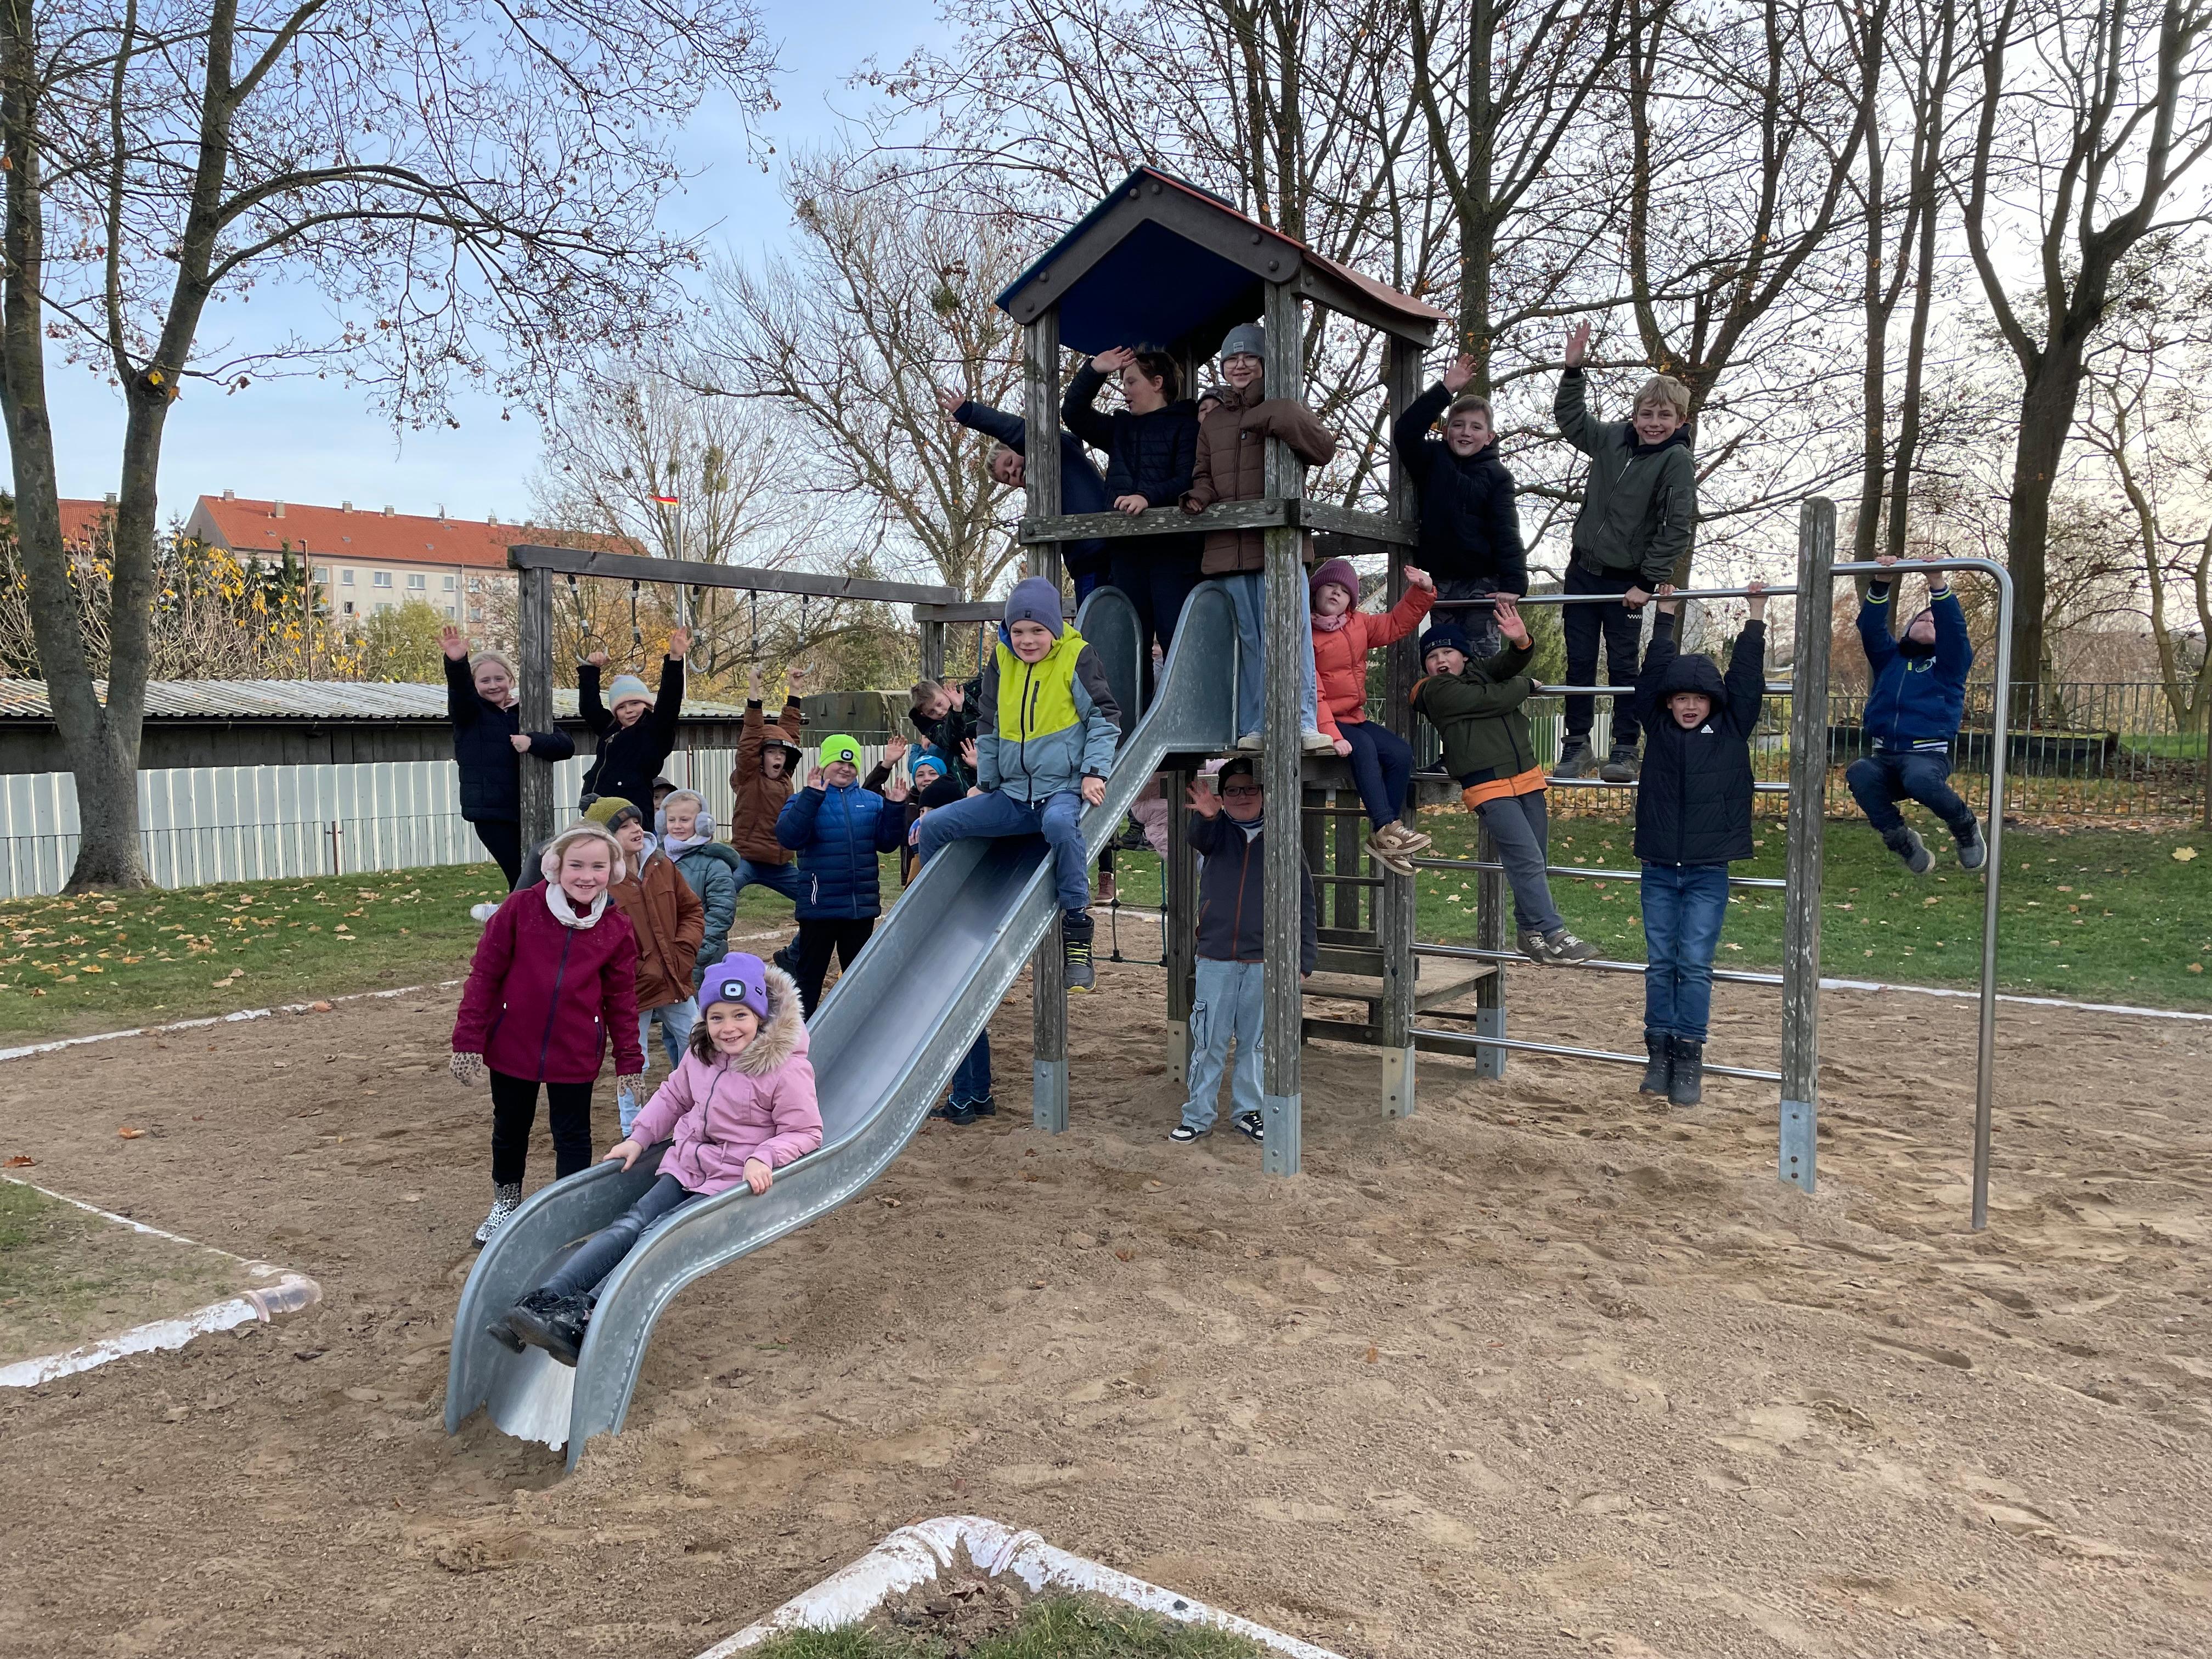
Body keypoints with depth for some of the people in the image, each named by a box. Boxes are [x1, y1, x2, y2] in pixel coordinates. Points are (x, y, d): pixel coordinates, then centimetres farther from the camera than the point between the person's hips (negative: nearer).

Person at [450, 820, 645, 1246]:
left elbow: (621, 999, 2)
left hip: (575, 1055, 0)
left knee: (573, 1136, 10)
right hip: (512, 1047, 0)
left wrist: (629, 1059, 3)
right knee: (509, 1130, 19)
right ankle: (505, 1206, 43)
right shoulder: (521, 908, -11)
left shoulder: (617, 929, -5)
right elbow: (484, 975, -7)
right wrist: (468, 1041, -8)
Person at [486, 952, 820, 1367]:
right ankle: (541, 1302, -25)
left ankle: (582, 1322, -35)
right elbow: (673, 1097, 20)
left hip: (736, 1181, -6)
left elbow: (806, 1132, -12)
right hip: (686, 1166, 6)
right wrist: (639, 1137, 8)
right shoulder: (701, 1053, 5)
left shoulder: (787, 1068, -15)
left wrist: (764, 1159, -28)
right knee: (631, 1224, -15)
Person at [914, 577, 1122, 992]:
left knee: (1059, 823, -41)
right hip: (1011, 794, 6)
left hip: (1063, 789, -6)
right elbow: (989, 728, 19)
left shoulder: (1077, 658, -4)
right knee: (934, 826, -6)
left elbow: (1105, 719, -2)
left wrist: (1094, 772, -12)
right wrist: (985, 782, 15)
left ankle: (1078, 936, -31)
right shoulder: (1001, 662, 9)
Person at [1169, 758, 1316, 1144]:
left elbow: (1303, 902, 5)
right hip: (1215, 957, 0)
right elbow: (1200, 838, -21)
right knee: (1208, 1042, 3)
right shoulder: (1217, 830, 5)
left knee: (1254, 1041, 11)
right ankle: (1197, 1117, 13)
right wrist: (1206, 817, -45)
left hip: (1264, 960, 0)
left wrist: (1304, 959, 0)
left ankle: (1248, 1112, 25)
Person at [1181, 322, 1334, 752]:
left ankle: (1303, 725, -10)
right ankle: (1252, 728, 8)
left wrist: (1280, 419, -18)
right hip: (1228, 547, 4)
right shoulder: (1212, 422, 20)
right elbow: (1203, 474, 24)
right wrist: (1198, 496, 1)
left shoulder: (1282, 409, 6)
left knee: (1290, 632, -11)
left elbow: (1324, 449, -8)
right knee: (1247, 639, 6)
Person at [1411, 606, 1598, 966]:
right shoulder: (1437, 691, -5)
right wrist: (1525, 686, 10)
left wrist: (1520, 642, -23)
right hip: (1488, 787, -7)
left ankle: (1530, 932, 18)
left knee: (1537, 860, 7)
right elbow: (1492, 700, -9)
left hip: (1526, 776, 7)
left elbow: (1510, 664, 1)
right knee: (1527, 859, -14)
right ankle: (1552, 935, -11)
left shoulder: (1479, 671, 18)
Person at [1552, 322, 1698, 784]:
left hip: (1626, 581, -5)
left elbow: (1679, 527, -15)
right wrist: (1573, 369, 5)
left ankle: (1624, 751, 8)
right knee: (1579, 663, 7)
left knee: (1623, 667, 0)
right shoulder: (1612, 438, 3)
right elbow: (1569, 418, 17)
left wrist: (1648, 582, -16)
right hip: (1583, 570, 5)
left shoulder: (1677, 461, -11)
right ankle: (1577, 746, 16)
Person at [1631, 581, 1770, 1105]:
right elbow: (1654, 672, 3)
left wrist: (1756, 617, 1)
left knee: (1695, 965, -2)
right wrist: (1665, 616, 7)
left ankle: (1689, 1059, 4)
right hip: (1659, 869, 2)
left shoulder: (1732, 729, 3)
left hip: (1707, 872, -2)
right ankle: (1660, 1054, 12)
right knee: (1660, 963, 5)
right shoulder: (1658, 727, 5)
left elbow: (1747, 677, -1)